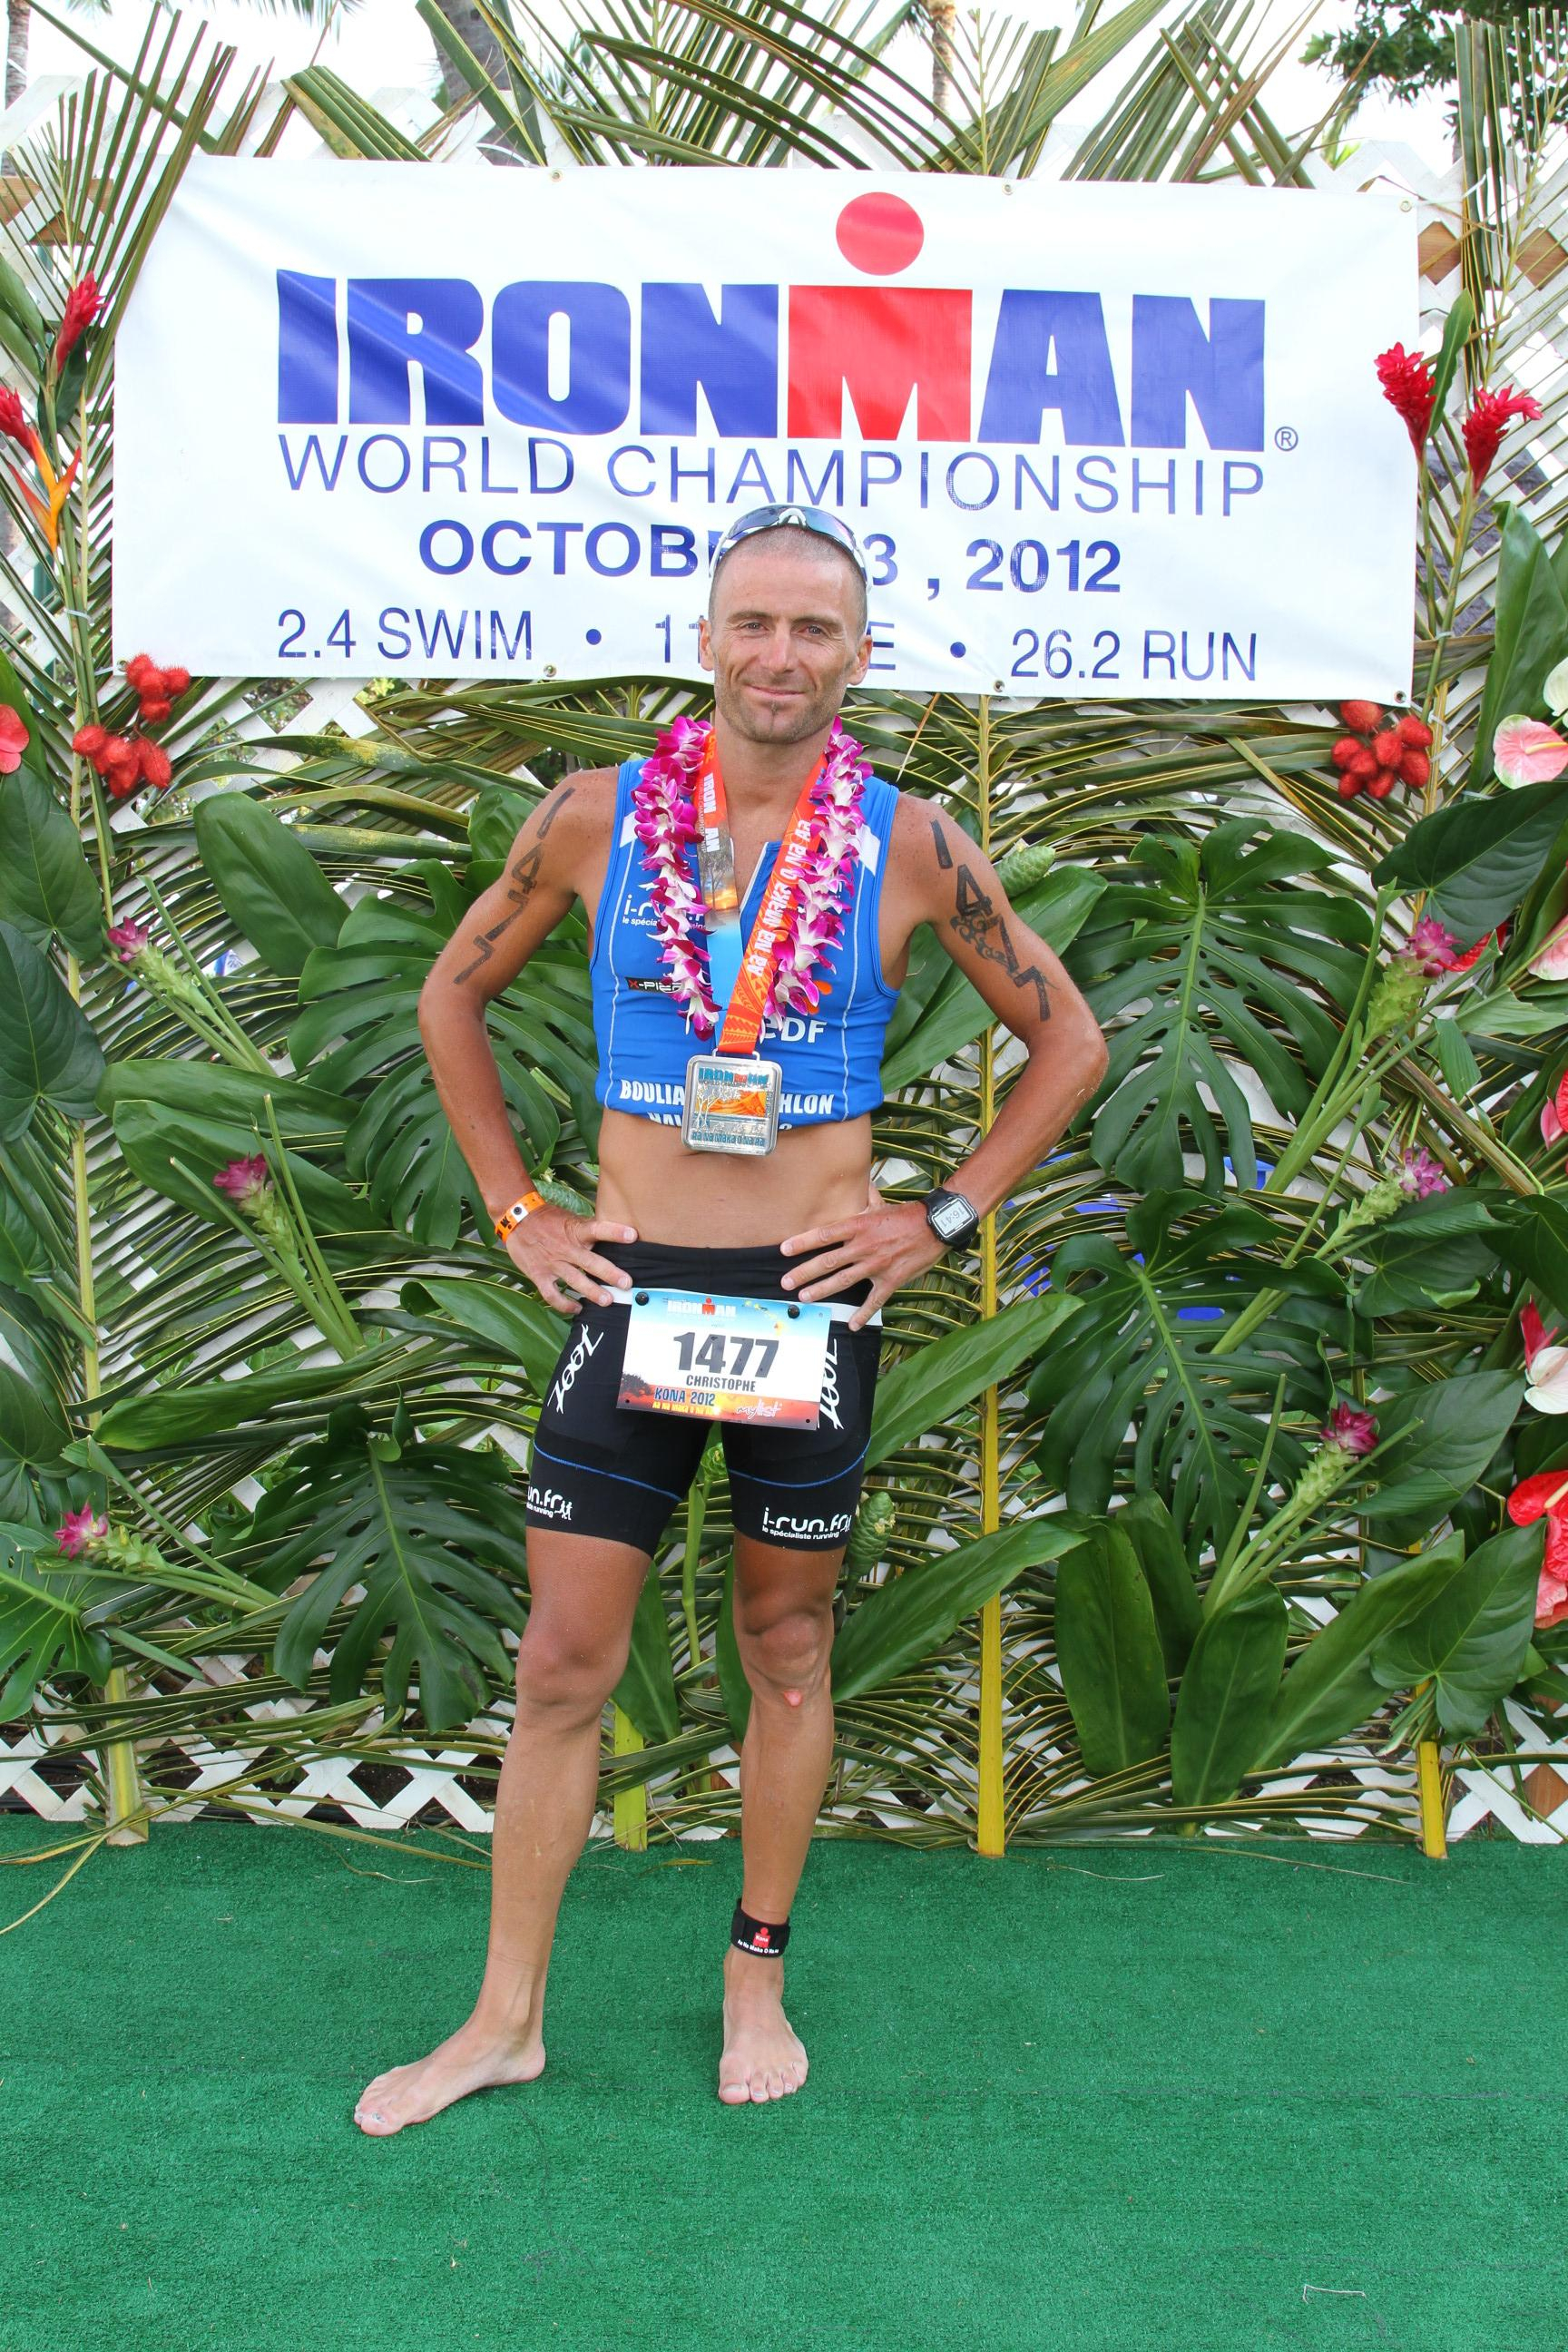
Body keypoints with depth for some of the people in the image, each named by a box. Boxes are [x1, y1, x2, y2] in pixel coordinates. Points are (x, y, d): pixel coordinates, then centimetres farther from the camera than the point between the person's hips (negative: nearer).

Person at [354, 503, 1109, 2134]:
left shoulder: (907, 844, -2)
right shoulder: (598, 816, 0)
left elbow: (1067, 1042, 7)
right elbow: (453, 995, 12)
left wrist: (943, 1217, 0)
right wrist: (516, 1211, 6)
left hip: (814, 1292, 0)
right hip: (629, 1284, 1)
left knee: (786, 1643, 12)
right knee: (563, 1659, 3)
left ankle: (757, 1975, 30)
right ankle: (505, 2019, 16)